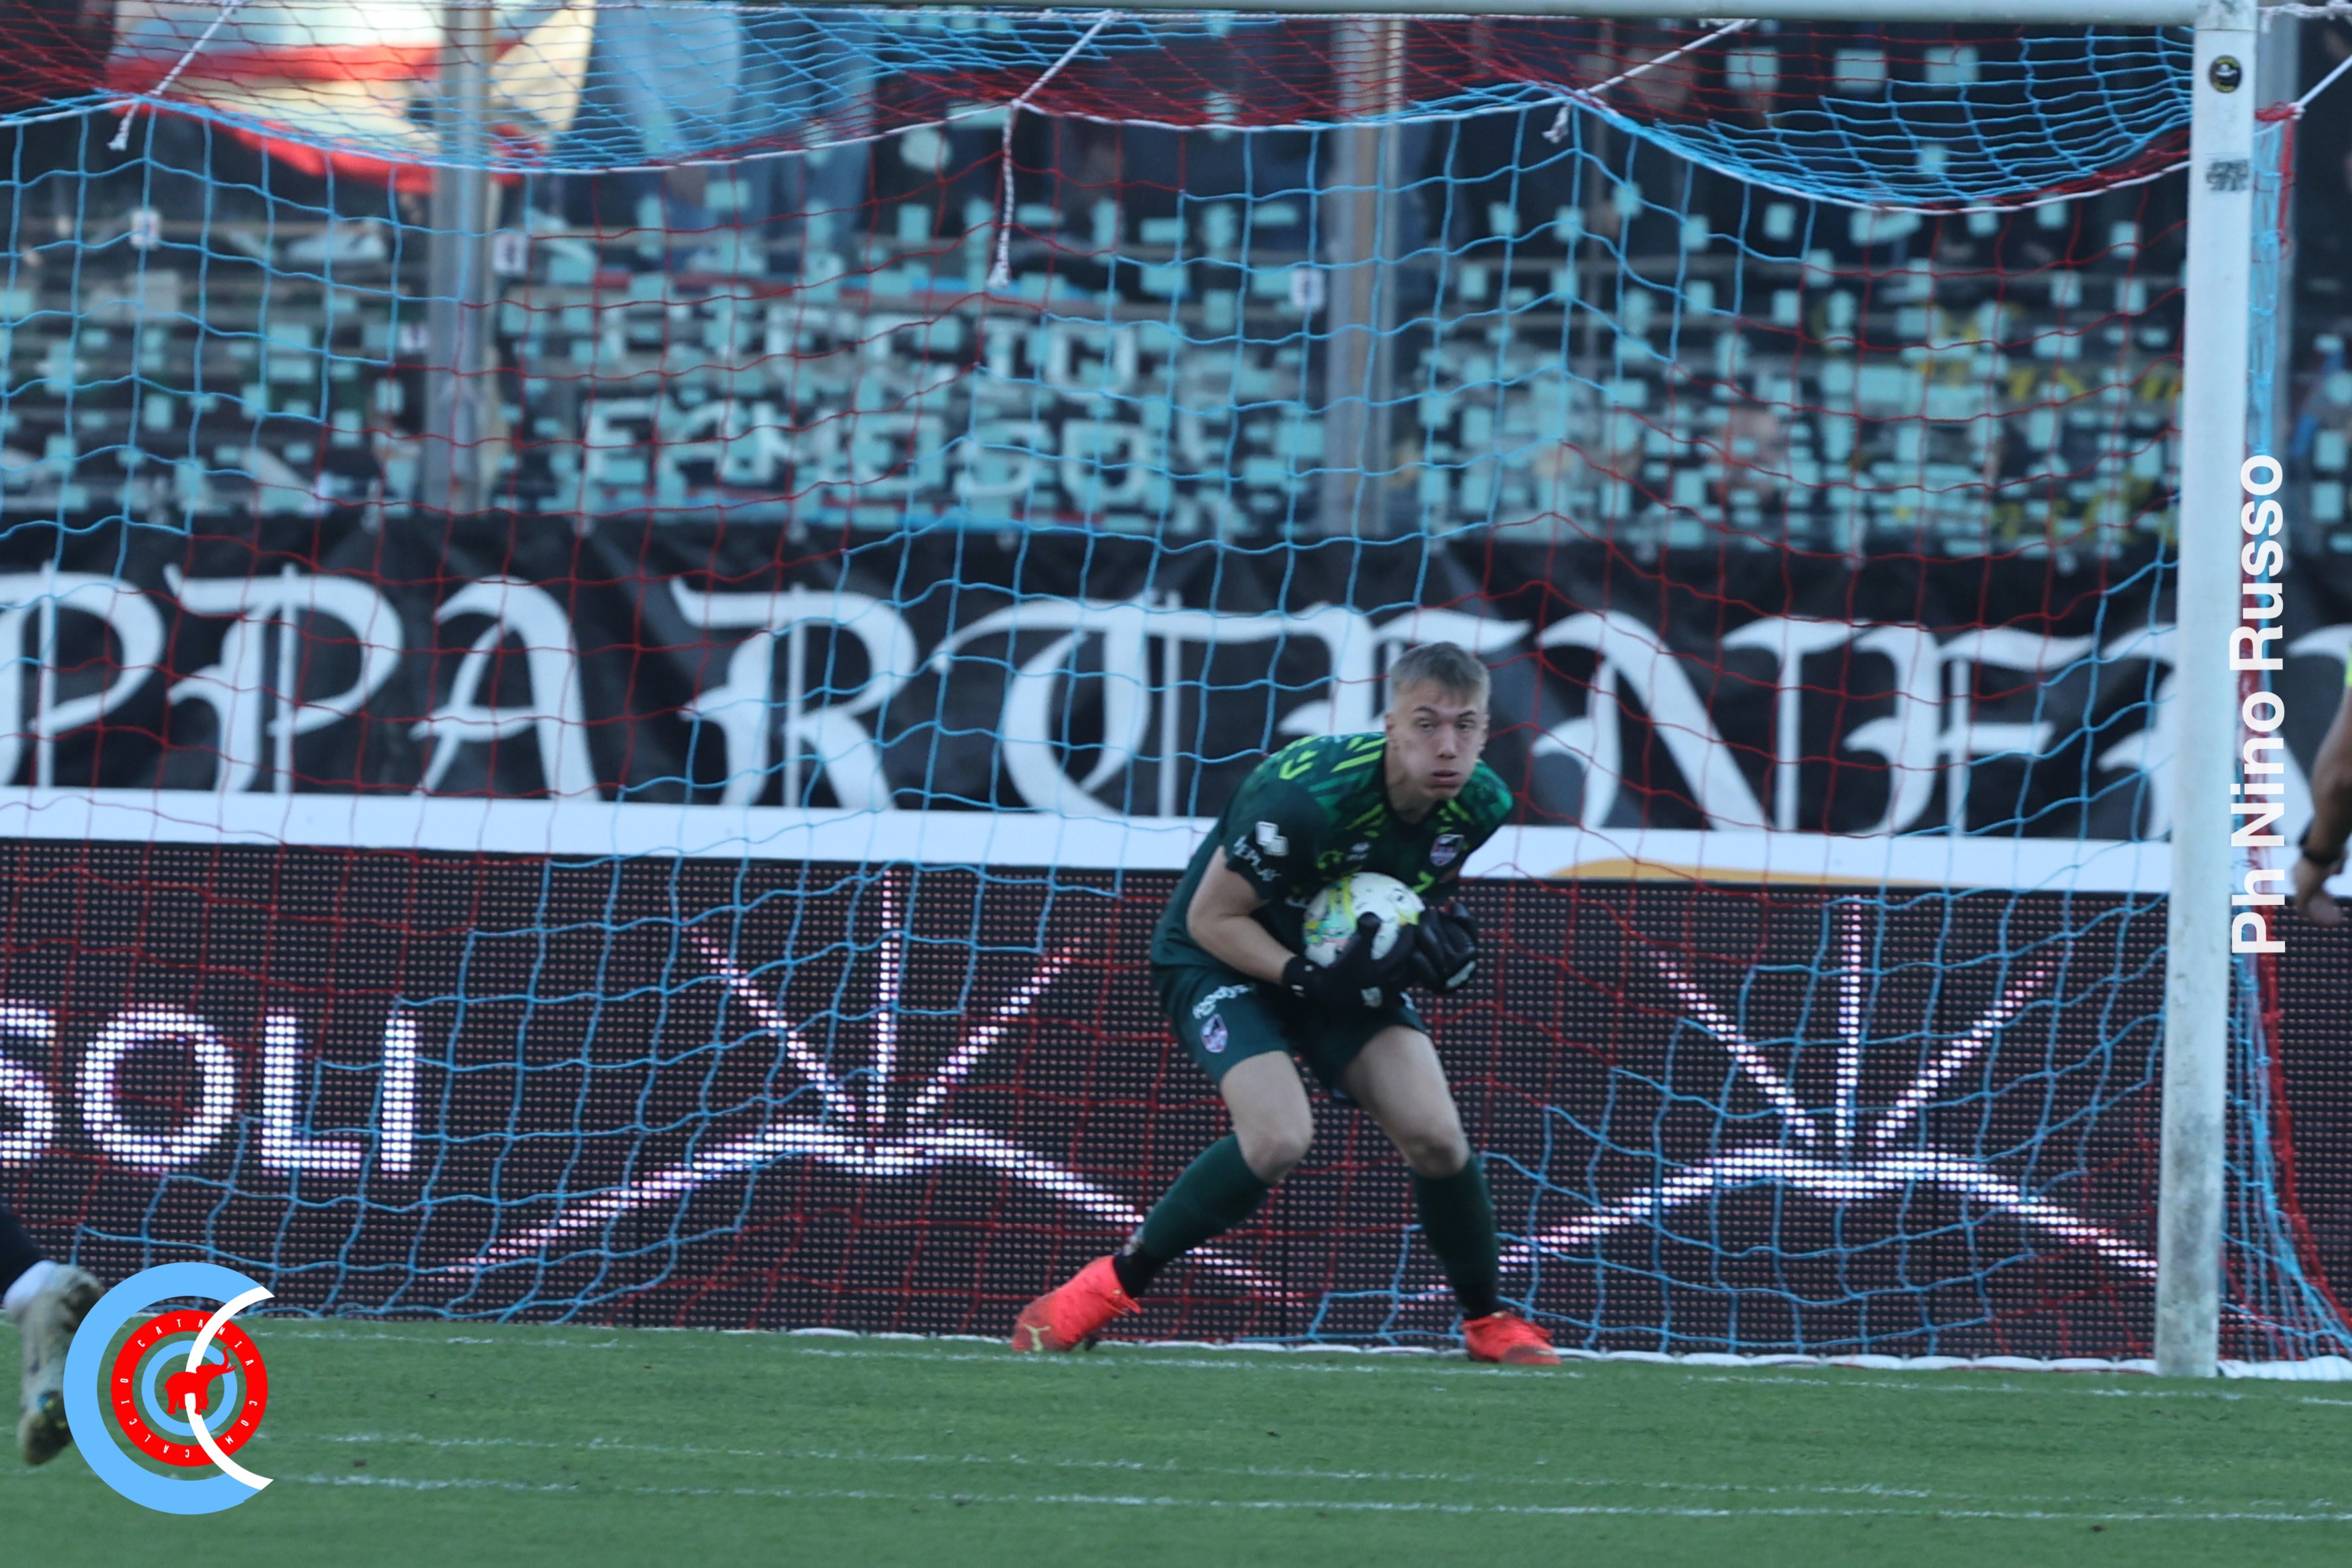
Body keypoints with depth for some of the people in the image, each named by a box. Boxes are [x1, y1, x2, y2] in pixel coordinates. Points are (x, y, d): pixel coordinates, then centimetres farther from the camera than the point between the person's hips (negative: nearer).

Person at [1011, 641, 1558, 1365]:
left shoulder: (1479, 803, -13)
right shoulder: (1306, 794, -34)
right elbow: (1213, 917, -23)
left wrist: (1443, 937, -10)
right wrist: (1309, 980, -33)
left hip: (1342, 960, 6)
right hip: (1220, 956, -5)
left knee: (1435, 1135, -12)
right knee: (1279, 1137, -28)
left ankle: (1487, 1319, 11)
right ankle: (1111, 1286, -12)